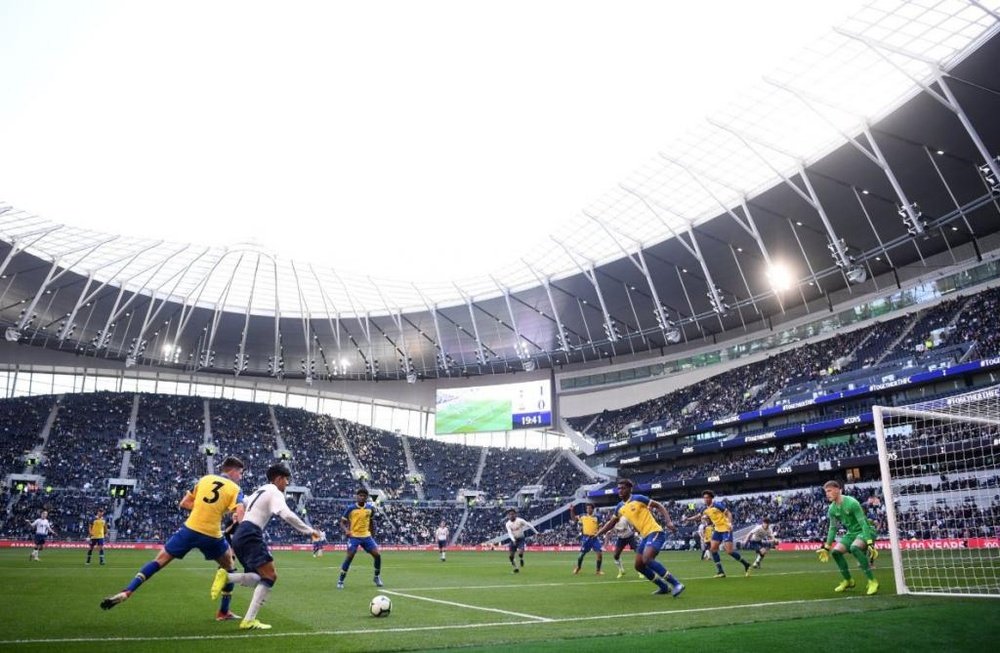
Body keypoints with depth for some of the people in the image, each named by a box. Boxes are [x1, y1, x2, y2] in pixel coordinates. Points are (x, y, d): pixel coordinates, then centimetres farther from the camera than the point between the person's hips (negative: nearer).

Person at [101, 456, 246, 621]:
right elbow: (241, 517, -17)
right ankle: (223, 612, 22)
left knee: (159, 561, 16)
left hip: (190, 529, 2)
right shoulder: (235, 489, -1)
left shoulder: (205, 479, 12)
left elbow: (183, 504, 15)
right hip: (211, 535, -2)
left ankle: (126, 592, 4)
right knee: (228, 568, 20)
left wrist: (204, 507, 16)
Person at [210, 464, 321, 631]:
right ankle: (249, 620, -13)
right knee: (270, 576, -8)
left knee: (260, 577, 14)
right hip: (250, 535, -9)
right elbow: (287, 515, -19)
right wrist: (310, 531, -15)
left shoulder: (260, 490, 23)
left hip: (241, 535, 9)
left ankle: (226, 577, -6)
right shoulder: (274, 492, -5)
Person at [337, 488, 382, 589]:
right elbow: (342, 522, -2)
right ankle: (340, 581, -2)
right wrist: (346, 530, -21)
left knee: (377, 555, -4)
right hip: (354, 536, -3)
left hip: (366, 536, 3)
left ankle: (377, 577, 17)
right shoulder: (351, 508, -7)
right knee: (349, 556, -16)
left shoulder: (370, 508, 2)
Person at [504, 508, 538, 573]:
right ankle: (515, 567, 15)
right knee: (510, 555, -5)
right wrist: (513, 540, -36)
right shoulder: (507, 524, -8)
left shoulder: (520, 520, -15)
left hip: (521, 539, -3)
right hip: (513, 540, 3)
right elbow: (510, 533, -18)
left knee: (520, 553, -23)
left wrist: (536, 532, -7)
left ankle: (521, 559, 13)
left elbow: (529, 525, -10)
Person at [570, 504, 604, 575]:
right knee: (582, 554, 4)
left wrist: (598, 533, -16)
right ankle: (578, 568, 28)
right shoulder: (583, 516, 3)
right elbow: (573, 518, 11)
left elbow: (600, 527, 2)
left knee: (600, 554, -10)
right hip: (586, 538, 0)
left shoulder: (597, 517, -1)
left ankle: (598, 570, 6)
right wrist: (571, 510, -3)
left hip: (594, 538, 0)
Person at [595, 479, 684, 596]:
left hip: (655, 532, -8)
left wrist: (668, 521, -18)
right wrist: (598, 534, 16)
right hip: (645, 536, 8)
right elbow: (611, 523, 22)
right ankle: (664, 587, 21)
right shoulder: (620, 507, 9)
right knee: (639, 565, 6)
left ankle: (676, 584, -19)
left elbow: (658, 505, -7)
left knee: (647, 559, -26)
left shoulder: (638, 498, -11)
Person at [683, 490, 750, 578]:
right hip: (717, 530, 8)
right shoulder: (706, 509, 8)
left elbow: (728, 513, -15)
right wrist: (688, 519, 7)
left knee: (729, 551, -13)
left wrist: (730, 523, -29)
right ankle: (720, 571, 6)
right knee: (712, 549, 0)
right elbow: (698, 516, 19)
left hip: (726, 529, -8)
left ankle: (746, 565, 7)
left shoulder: (717, 504, -13)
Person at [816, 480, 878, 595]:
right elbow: (833, 528, 8)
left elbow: (863, 523, -27)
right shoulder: (832, 509, -1)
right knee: (836, 551, -6)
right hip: (851, 533, 8)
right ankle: (848, 581, 13)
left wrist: (870, 543, -34)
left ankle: (872, 581, -26)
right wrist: (826, 547, 7)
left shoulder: (851, 503, -24)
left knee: (854, 547, -35)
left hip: (864, 531, -8)